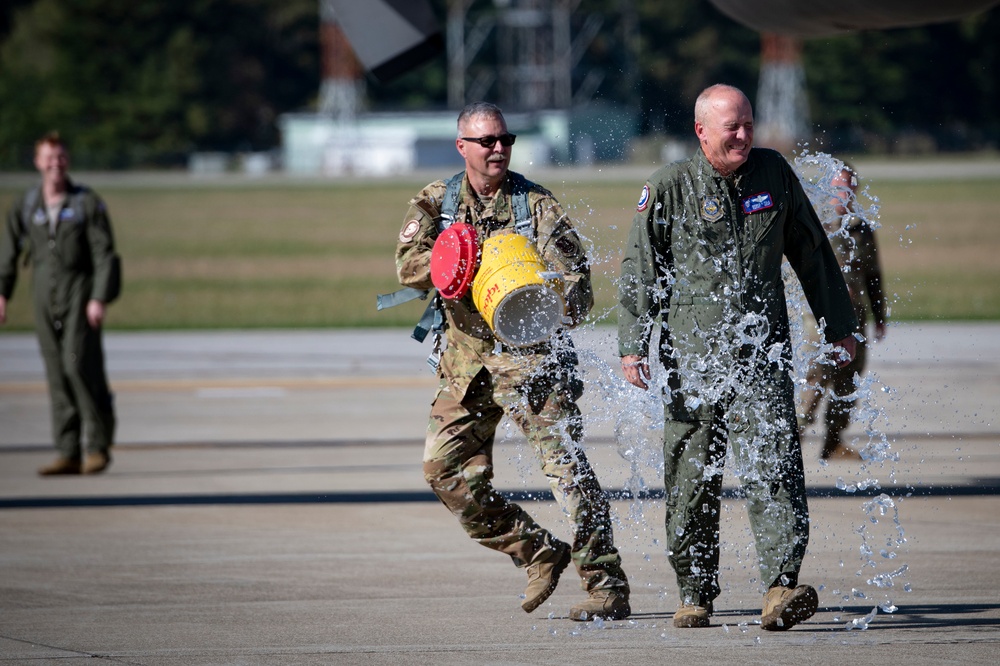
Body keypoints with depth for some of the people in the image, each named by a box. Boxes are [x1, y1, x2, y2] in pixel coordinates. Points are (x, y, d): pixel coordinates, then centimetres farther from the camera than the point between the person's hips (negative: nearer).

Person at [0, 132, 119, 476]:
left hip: (80, 295, -4)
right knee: (57, 375, 2)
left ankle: (99, 445, -1)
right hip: (45, 298, 4)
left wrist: (99, 299, -14)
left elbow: (105, 254, -5)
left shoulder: (87, 203, -2)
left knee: (80, 366, -14)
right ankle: (69, 454, 4)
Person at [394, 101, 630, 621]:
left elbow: (576, 280, -11)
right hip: (467, 358, 4)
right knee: (446, 469, 0)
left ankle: (606, 587, -12)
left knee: (565, 463, -14)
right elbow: (410, 266, -8)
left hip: (532, 357, -4)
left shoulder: (538, 206, -3)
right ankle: (539, 553, 15)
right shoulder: (435, 204, 7)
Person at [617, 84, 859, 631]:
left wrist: (839, 327, 20)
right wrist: (632, 344, -7)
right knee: (691, 478, 3)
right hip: (692, 356, -1)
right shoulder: (669, 188, 0)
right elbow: (639, 271, 2)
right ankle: (695, 595, 17)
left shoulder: (774, 174, 8)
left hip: (762, 354, 1)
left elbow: (812, 254, 18)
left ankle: (781, 588, -23)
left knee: (774, 463, -14)